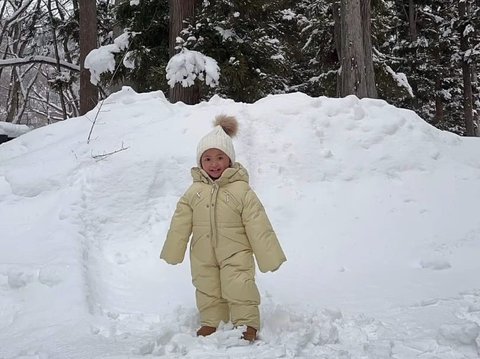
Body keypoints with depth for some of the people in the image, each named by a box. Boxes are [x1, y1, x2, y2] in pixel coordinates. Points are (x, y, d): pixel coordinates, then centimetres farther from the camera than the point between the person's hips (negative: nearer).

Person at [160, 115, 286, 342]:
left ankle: (248, 324, 12)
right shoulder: (194, 192, -1)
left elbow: (258, 226, -11)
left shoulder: (241, 190, -11)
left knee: (239, 289, -4)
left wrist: (270, 256, -10)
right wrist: (172, 253, 9)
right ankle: (211, 322, 32)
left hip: (235, 254, -4)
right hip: (203, 256, 4)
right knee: (207, 291, 14)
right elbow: (180, 225, 5)